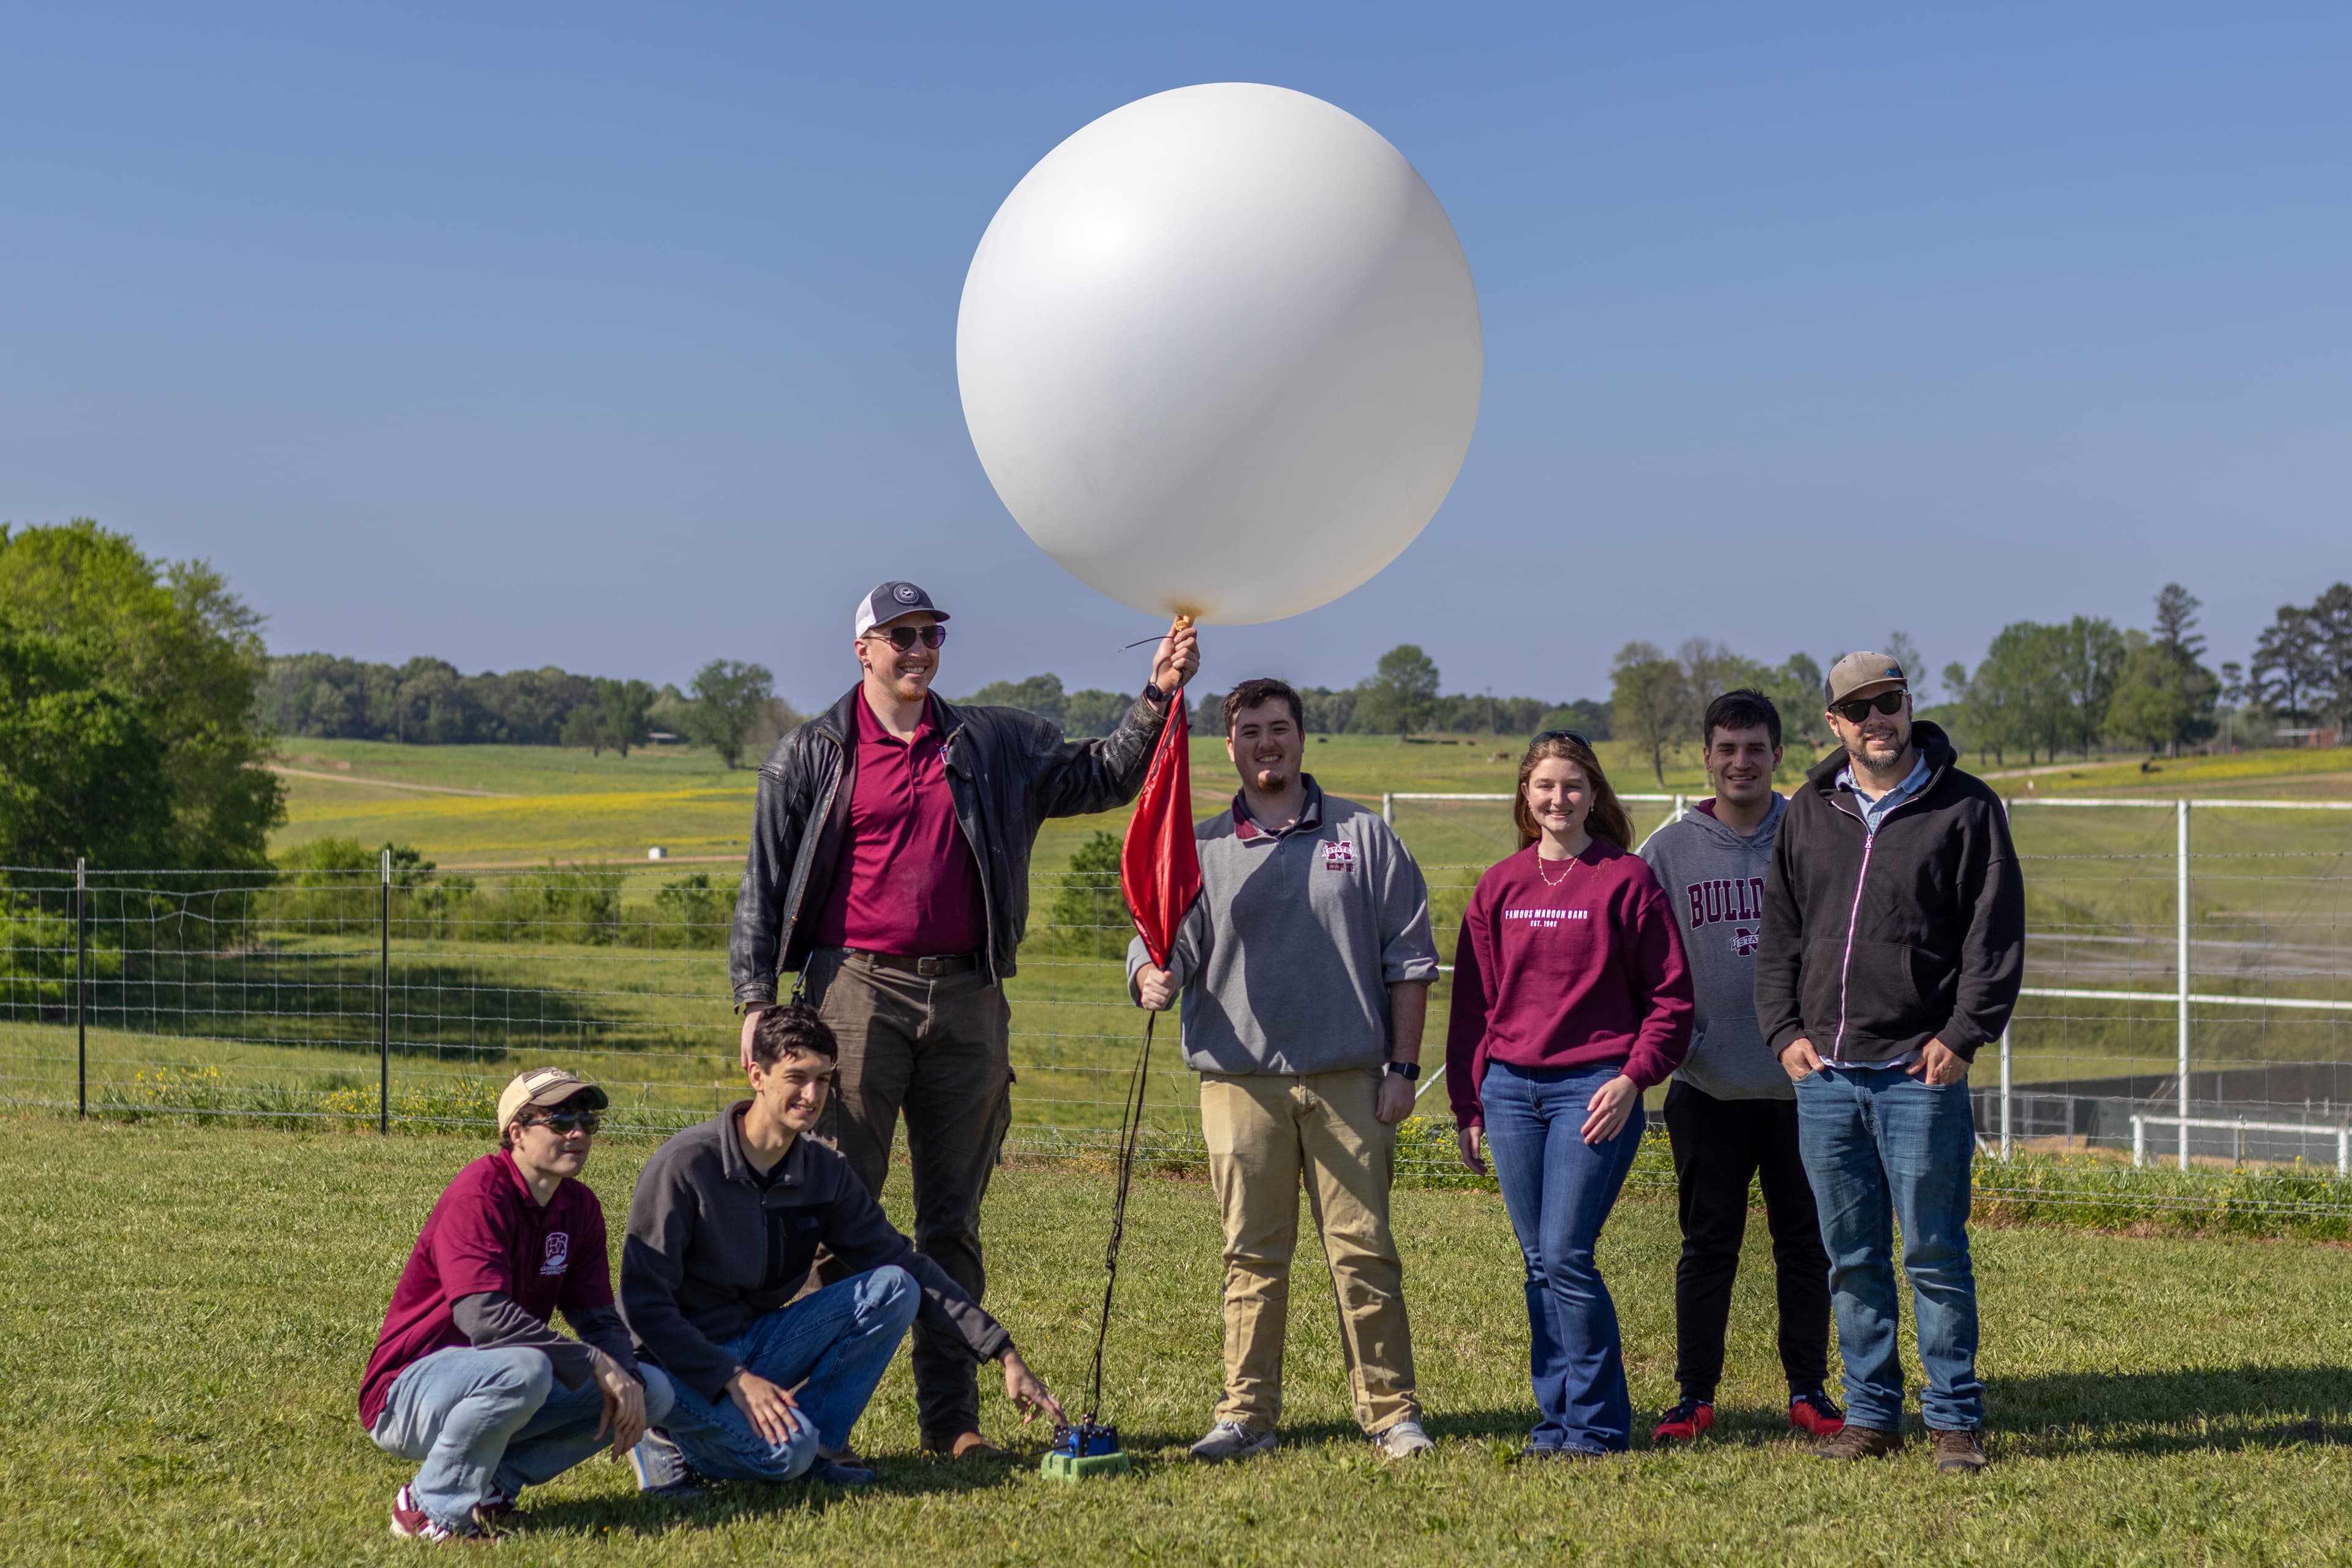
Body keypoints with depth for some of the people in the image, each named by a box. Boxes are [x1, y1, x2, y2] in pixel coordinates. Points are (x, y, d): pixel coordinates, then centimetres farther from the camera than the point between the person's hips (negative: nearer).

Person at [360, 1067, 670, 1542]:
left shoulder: (580, 1207, 5)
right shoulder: (479, 1194, -20)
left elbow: (598, 1317, 5)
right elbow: (485, 1317, -32)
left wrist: (626, 1382, -17)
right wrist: (597, 1365, -29)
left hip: (490, 1387, 8)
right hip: (405, 1395, -8)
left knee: (653, 1390, -1)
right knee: (522, 1369, -38)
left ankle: (494, 1485, -2)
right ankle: (434, 1509, -17)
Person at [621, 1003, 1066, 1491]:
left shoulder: (825, 1173, 1)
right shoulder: (686, 1165, -17)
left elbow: (910, 1270, 3)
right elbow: (644, 1302, -18)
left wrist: (1005, 1355, -4)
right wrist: (735, 1380, -27)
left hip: (759, 1346, 6)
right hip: (683, 1360, -6)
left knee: (894, 1288, -12)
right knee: (787, 1452, -32)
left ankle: (817, 1441, -7)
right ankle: (673, 1437, -3)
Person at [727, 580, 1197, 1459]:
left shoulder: (996, 745, 15)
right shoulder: (812, 757, 7)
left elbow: (1103, 775, 15)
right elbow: (766, 882, 6)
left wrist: (1158, 697, 2)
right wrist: (755, 997, -2)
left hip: (966, 999, 3)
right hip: (858, 991, -3)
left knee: (954, 1220, 6)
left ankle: (951, 1415, 12)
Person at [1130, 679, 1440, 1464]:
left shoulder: (1363, 836, 10)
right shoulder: (1199, 848, 11)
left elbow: (1408, 957, 9)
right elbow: (1160, 939, 6)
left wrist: (1402, 1067, 3)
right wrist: (1154, 976, -19)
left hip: (1347, 1080, -1)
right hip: (1241, 1081, 1)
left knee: (1363, 1249, -1)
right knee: (1252, 1256, 3)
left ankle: (1391, 1412, 7)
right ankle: (1247, 1416, 9)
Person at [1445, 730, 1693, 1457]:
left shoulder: (1627, 879, -1)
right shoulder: (1500, 886, 10)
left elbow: (1670, 996, 0)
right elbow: (1472, 1002, 14)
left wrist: (1634, 1077, -11)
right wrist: (1468, 1105, 10)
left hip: (1595, 1089, -4)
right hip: (1511, 1089, 4)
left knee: (1565, 1255, -10)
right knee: (1540, 1263, 7)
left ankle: (1597, 1424, 2)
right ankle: (1555, 1419, 15)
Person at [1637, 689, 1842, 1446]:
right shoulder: (1670, 850, 3)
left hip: (1801, 1080, 0)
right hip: (1707, 1085, 0)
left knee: (1805, 1242, 8)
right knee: (1708, 1245, 6)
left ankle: (1808, 1389, 17)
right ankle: (1694, 1394, 13)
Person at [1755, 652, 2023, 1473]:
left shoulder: (1965, 807, 1)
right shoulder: (1807, 814, 13)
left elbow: (1995, 933, -2)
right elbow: (1778, 934, 16)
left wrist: (1963, 1035, -10)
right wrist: (1785, 1030, 4)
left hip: (1920, 1071, -4)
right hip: (1823, 1070, 4)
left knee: (1934, 1253, -1)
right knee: (1852, 1259, 9)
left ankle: (1955, 1420, 8)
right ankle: (1871, 1414, 18)